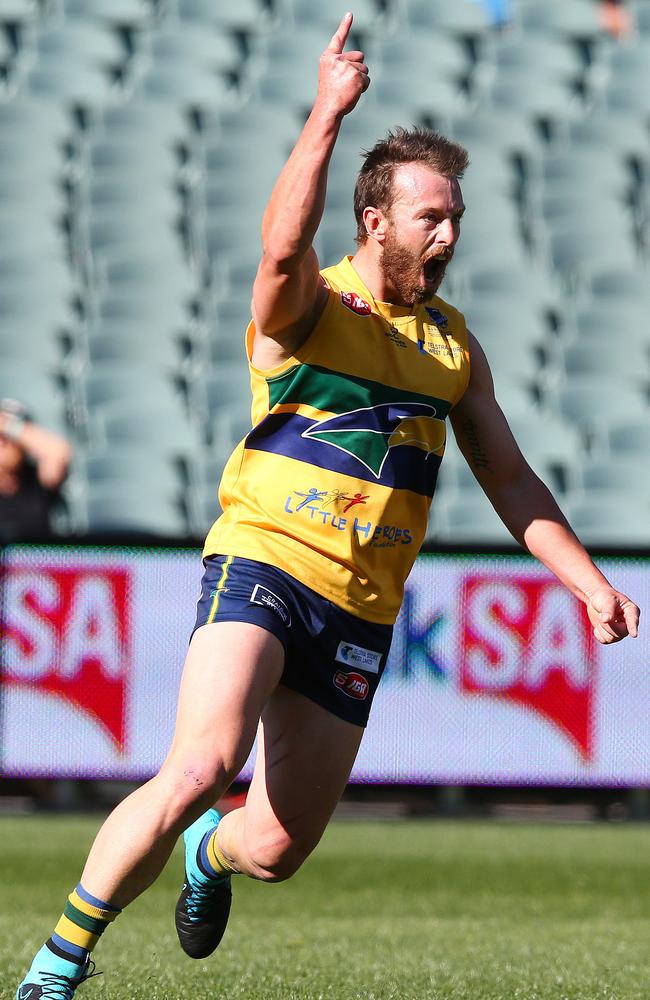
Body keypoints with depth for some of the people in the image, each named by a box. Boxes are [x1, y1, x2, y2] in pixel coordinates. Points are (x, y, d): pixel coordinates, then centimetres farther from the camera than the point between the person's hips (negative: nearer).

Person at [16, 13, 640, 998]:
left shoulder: (453, 344, 15)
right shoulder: (310, 307, -3)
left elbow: (512, 483, 21)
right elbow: (284, 246, -28)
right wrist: (328, 115, -33)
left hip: (361, 614, 5)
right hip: (264, 561, -5)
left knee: (279, 848, 4)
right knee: (201, 768, -28)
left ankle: (211, 854, 43)